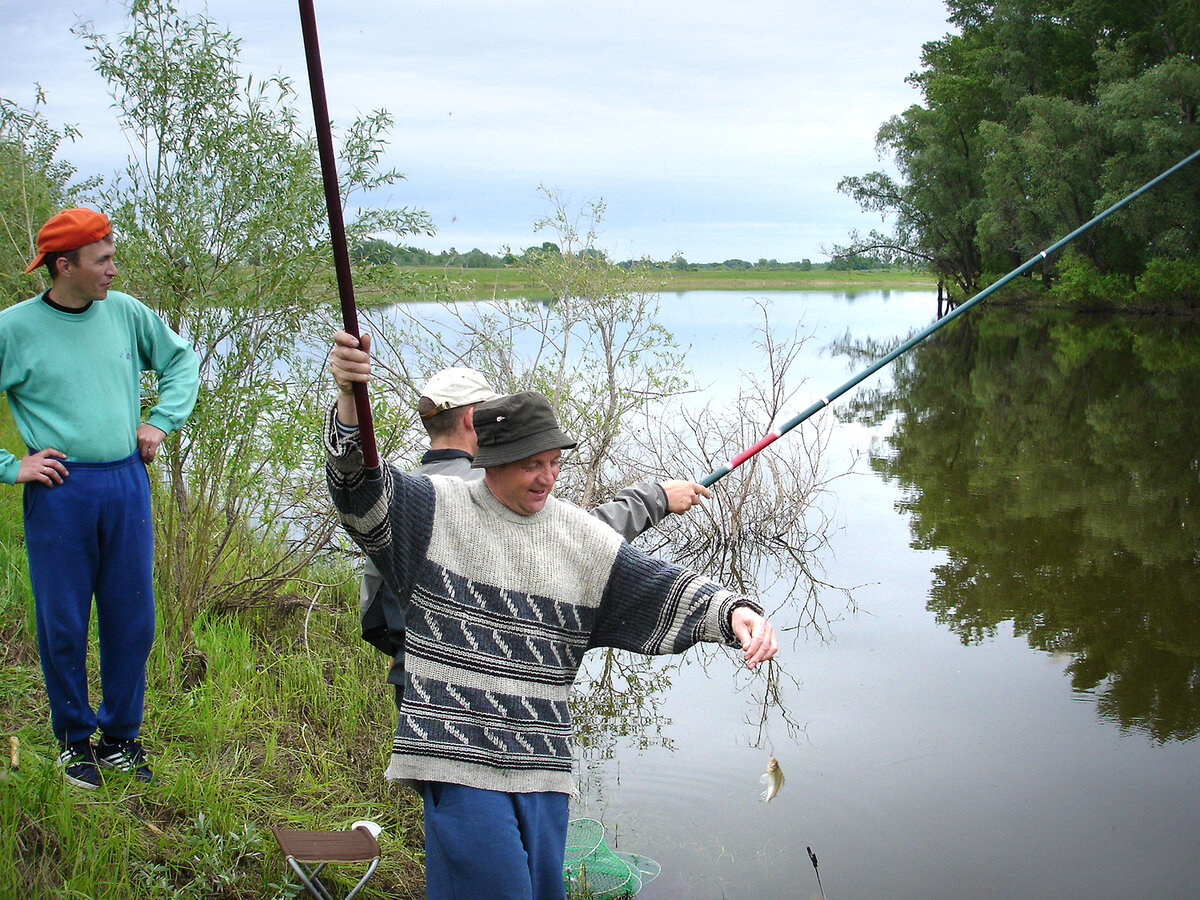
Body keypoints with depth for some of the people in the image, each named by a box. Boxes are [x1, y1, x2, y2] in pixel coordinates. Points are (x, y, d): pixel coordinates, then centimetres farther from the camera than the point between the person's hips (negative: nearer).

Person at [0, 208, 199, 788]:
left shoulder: (125, 313, 5)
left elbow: (182, 359, 20)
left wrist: (162, 419, 8)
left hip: (127, 484, 3)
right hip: (59, 490, -3)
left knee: (132, 620, 9)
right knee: (63, 624, 6)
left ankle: (120, 735, 25)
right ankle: (74, 738, 25)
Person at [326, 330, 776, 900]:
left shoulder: (580, 536, 9)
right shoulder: (436, 509, -1)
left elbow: (664, 591, 9)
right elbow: (360, 487, -17)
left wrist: (734, 611, -10)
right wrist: (349, 398, -36)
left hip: (543, 769, 5)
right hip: (459, 761, -5)